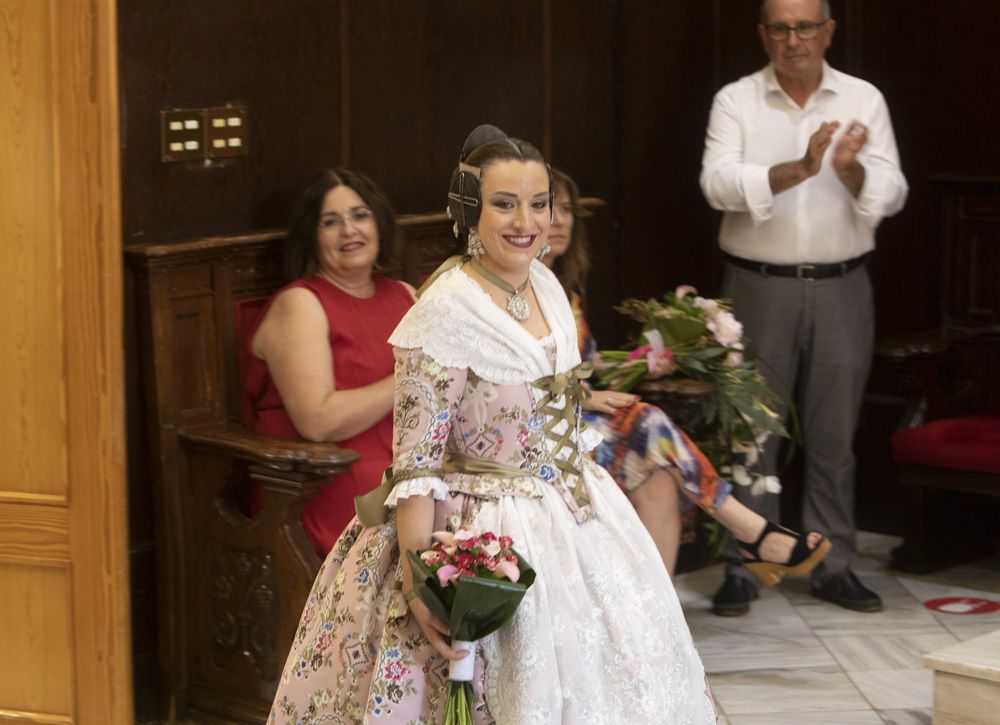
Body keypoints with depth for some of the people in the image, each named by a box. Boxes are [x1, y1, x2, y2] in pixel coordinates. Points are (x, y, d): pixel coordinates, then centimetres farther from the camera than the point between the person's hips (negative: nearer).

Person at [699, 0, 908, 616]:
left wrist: (850, 171, -25)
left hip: (841, 288, 1)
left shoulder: (864, 100, 3)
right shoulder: (736, 101, -1)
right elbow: (719, 183, -16)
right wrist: (798, 169, -29)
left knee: (834, 435, 7)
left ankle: (833, 564, 17)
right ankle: (743, 566, 12)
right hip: (760, 287, -1)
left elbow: (891, 195, -4)